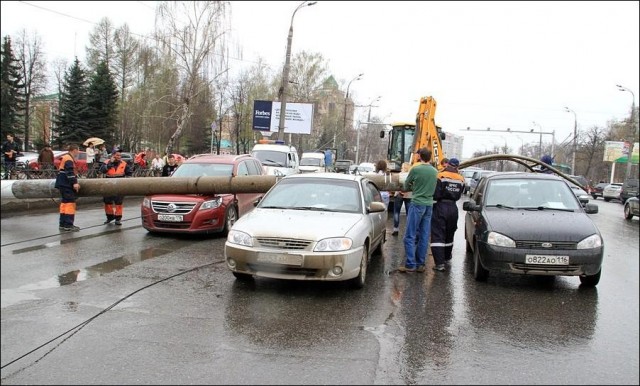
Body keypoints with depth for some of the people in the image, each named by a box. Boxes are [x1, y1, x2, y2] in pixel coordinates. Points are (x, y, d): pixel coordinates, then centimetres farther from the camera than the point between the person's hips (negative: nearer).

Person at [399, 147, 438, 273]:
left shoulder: (415, 169, -7)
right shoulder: (435, 171, 8)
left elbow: (406, 186, 5)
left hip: (417, 204, -6)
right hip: (429, 205, 6)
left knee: (410, 236, -2)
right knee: (424, 237, 8)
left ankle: (410, 265, -5)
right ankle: (420, 264, 13)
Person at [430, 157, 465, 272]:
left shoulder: (441, 176, -11)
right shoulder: (461, 179, 3)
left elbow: (435, 195, -16)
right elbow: (459, 196, 10)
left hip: (440, 206, -5)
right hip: (453, 208, 5)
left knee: (437, 235, -6)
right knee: (449, 234, 22)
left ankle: (440, 263, -16)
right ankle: (447, 257, 41)